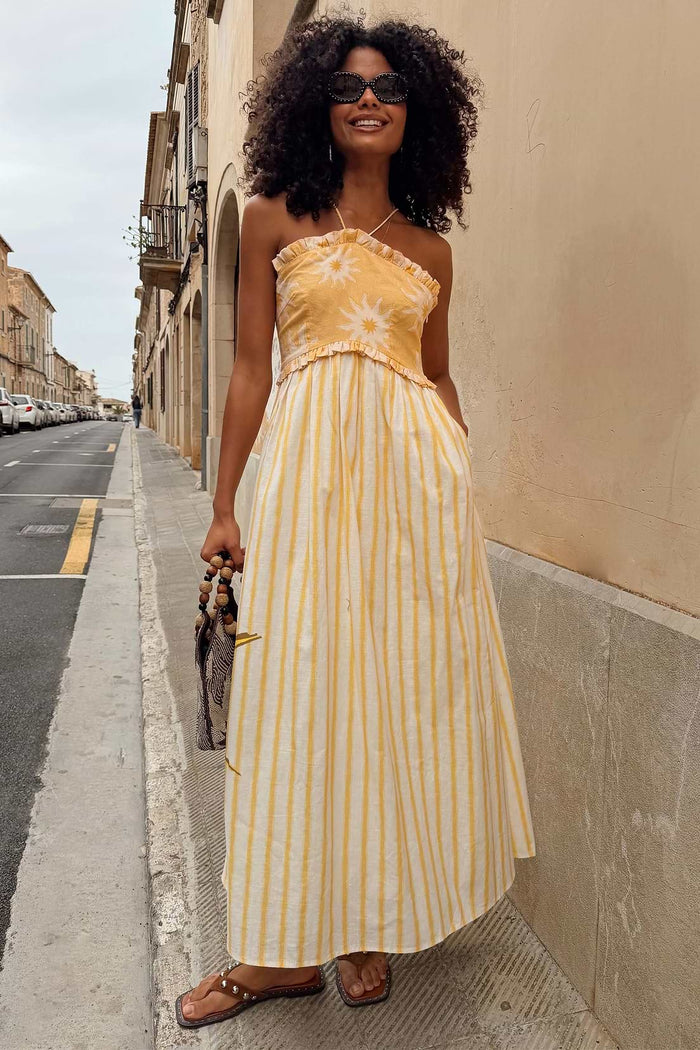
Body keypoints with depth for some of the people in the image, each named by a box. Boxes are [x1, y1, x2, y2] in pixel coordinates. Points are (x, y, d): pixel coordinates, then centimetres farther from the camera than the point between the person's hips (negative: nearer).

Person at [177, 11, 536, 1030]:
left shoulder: (430, 248, 16)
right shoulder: (275, 217, 10)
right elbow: (251, 367, 5)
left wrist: (464, 480, 12)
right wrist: (225, 507, 2)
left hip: (419, 471, 3)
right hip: (310, 468, -2)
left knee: (407, 689, 3)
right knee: (303, 691, 0)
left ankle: (374, 919, 22)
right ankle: (289, 945, 15)